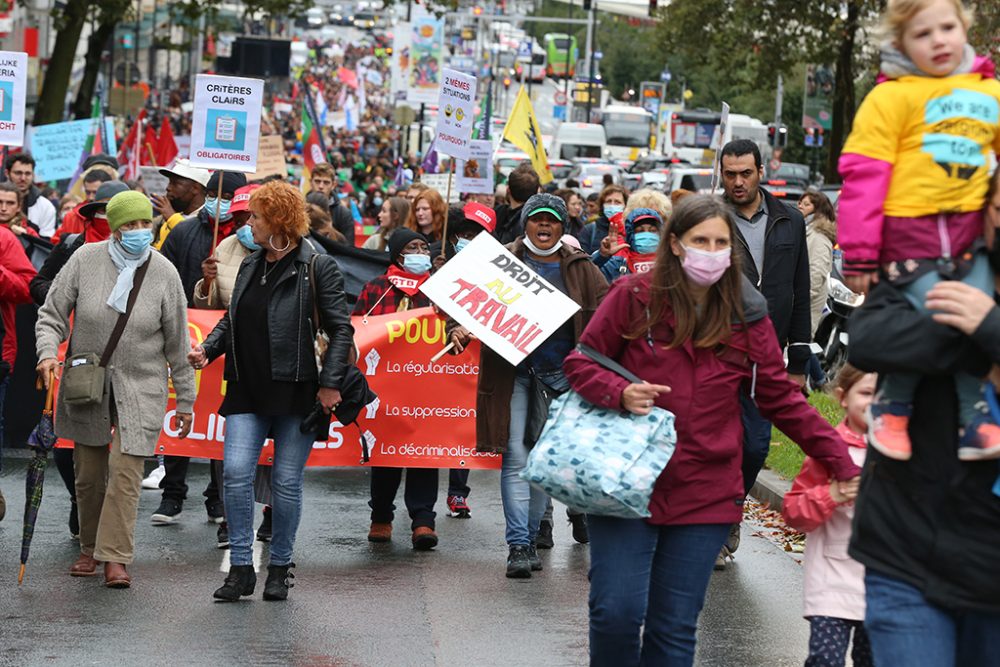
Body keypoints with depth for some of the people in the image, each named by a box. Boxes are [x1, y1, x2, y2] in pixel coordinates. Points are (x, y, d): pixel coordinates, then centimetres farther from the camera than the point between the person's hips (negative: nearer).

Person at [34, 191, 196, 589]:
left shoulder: (164, 273, -5)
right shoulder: (85, 260, -5)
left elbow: (177, 344, 2)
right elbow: (52, 315, 2)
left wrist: (185, 400, 6)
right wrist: (48, 353, -18)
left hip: (140, 388, -2)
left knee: (125, 473, -10)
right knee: (88, 474, 9)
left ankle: (116, 557, -6)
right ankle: (90, 549, 26)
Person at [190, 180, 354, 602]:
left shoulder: (317, 269, -5)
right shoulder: (250, 267, 14)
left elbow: (341, 330, -6)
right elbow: (231, 319, 24)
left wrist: (330, 383, -14)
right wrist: (208, 349, 5)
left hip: (295, 392, -5)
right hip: (247, 391, 5)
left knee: (286, 482, 2)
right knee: (236, 473, -7)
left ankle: (280, 567, 16)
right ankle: (241, 567, -2)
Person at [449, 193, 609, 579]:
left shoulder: (580, 268, 9)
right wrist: (460, 331, -18)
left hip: (560, 374, 2)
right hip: (513, 371, -2)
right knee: (516, 458, -8)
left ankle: (529, 539, 17)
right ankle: (518, 545, -9)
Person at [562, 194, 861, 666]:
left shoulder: (747, 317, 4)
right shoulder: (634, 297, -2)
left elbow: (783, 401, 8)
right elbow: (580, 363, 4)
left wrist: (842, 464, 1)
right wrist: (620, 393, -17)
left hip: (704, 497, 2)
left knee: (675, 629, 6)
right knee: (616, 611, -9)